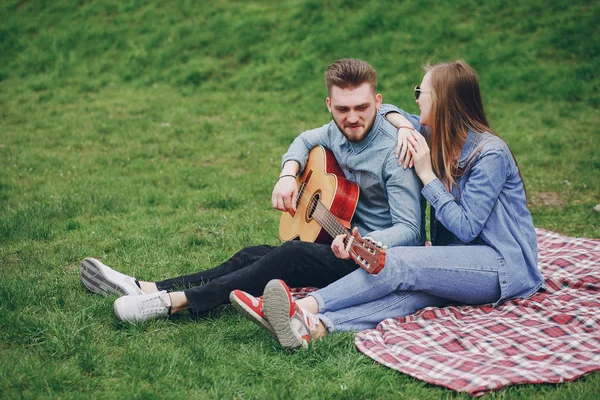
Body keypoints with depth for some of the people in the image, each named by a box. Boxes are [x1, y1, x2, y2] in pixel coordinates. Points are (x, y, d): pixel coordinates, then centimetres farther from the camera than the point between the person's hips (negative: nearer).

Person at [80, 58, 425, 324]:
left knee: (291, 256, -29)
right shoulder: (342, 130, 1)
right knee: (252, 255, -4)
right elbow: (306, 140, 24)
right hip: (340, 237, 8)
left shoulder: (395, 149, -21)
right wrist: (289, 174, 2)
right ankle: (149, 289, -8)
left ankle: (176, 301, -29)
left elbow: (409, 230, -24)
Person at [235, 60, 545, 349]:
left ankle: (304, 308, -40)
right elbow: (388, 112, 22)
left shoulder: (490, 153, -15)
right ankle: (313, 325, -53)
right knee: (415, 293, -29)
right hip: (460, 262, 6)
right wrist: (403, 126, -2)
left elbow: (466, 228, -17)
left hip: (505, 266, -6)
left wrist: (427, 175, -15)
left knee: (399, 264, -30)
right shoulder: (438, 137, 8)